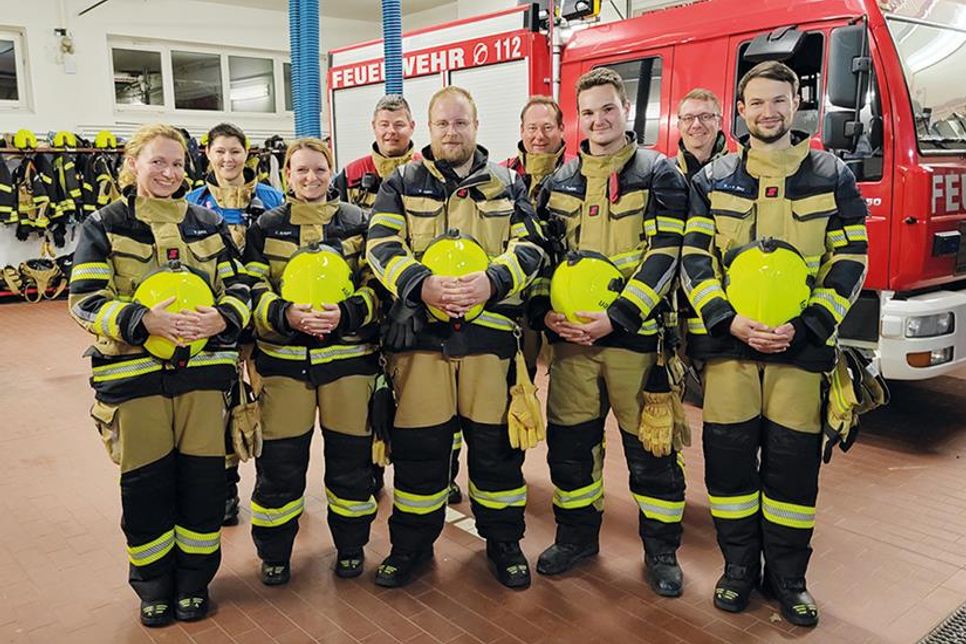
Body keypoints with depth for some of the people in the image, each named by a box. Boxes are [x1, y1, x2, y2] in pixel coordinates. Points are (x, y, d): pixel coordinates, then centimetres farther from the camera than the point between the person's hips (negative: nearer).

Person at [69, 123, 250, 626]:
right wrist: (145, 321, -22)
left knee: (203, 476, 4)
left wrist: (221, 318, -14)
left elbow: (238, 288, 9)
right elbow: (85, 302, -6)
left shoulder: (209, 224, 10)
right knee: (146, 481, 6)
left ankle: (194, 579, 25)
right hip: (133, 372, -2)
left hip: (202, 368, 2)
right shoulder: (103, 226, 2)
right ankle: (154, 585, 27)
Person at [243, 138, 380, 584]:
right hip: (283, 356, 0)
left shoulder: (358, 223, 7)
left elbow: (376, 284, 2)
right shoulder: (265, 228, 8)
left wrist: (347, 313, -17)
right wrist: (286, 314, -19)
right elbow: (253, 290, 1)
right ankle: (274, 552, 24)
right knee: (280, 458, 4)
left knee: (350, 452, 7)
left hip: (348, 354, 0)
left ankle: (350, 546, 27)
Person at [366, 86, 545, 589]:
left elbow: (529, 246, 3)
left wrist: (492, 281, -18)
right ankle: (412, 542, 25)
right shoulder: (402, 184, 10)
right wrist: (422, 284, -21)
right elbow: (381, 246, -2)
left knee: (495, 441, 8)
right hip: (419, 330, 0)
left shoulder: (507, 185, 13)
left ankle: (503, 540, 26)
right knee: (418, 444, 7)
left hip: (490, 330, 1)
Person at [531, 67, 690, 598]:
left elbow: (664, 256, -9)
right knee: (569, 441, 12)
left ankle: (661, 549, 23)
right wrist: (544, 313, -3)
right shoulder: (558, 182, 13)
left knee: (649, 448, 5)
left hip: (634, 336, -4)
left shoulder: (659, 175, -1)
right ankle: (576, 534, 31)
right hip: (569, 337, 4)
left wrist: (616, 317, -18)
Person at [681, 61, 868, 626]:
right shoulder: (713, 181, 8)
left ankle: (787, 575, 23)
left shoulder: (833, 177, 6)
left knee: (793, 461, 5)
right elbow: (693, 259, 1)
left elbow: (850, 262, 2)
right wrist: (728, 320, -14)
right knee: (729, 456, 5)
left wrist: (805, 327, -12)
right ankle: (739, 565, 24)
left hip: (800, 347, 0)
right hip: (727, 342, 1)